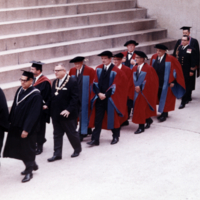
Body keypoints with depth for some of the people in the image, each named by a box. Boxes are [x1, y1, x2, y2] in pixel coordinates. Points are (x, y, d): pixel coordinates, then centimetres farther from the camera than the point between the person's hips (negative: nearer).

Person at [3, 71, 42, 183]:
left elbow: (33, 114, -20)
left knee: (27, 150, 4)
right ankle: (32, 165, 35)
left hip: (28, 128, -8)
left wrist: (26, 129, -21)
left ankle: (29, 171, 20)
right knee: (18, 147, 16)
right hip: (16, 126, 8)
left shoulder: (35, 95, -19)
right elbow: (14, 107, 11)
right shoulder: (20, 91, 4)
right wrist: (11, 121, 9)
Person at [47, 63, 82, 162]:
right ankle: (57, 154, 16)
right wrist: (48, 105, 1)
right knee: (57, 134, 10)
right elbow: (52, 96, 15)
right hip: (56, 113, 7)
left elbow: (75, 98, -17)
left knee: (72, 133, 9)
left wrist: (68, 110, -24)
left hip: (67, 114, -7)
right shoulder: (55, 82, 9)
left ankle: (77, 149, 30)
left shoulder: (72, 82, -14)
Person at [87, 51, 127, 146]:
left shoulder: (116, 71, -8)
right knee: (97, 119, 0)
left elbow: (114, 86, -11)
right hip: (99, 98, 3)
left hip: (110, 98, -3)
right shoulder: (99, 69, 5)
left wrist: (105, 95, -12)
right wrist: (99, 93, -9)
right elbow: (95, 82, 4)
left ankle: (115, 137, 27)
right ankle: (95, 139, 1)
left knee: (113, 118, 10)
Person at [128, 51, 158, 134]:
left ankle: (141, 127, -1)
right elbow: (132, 80, 10)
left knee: (141, 109, -7)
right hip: (136, 91, 6)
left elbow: (150, 81, -16)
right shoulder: (135, 68, 7)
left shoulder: (148, 68, -12)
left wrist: (140, 87, -19)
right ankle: (148, 120, 36)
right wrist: (135, 88, -4)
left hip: (144, 92, -6)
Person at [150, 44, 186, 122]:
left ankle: (164, 114, 17)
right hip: (156, 83, 5)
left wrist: (172, 81, -11)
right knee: (159, 98, 12)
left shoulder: (170, 59, -15)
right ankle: (163, 113, 25)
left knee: (165, 98, 5)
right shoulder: (154, 57, -1)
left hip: (166, 83, -5)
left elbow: (176, 70, -10)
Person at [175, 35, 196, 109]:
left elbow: (193, 61, -10)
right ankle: (187, 98, 33)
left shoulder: (190, 49, -12)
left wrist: (192, 71, -10)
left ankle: (183, 102, -5)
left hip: (187, 71, -6)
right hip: (180, 70, 6)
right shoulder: (179, 48, 5)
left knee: (186, 86, -5)